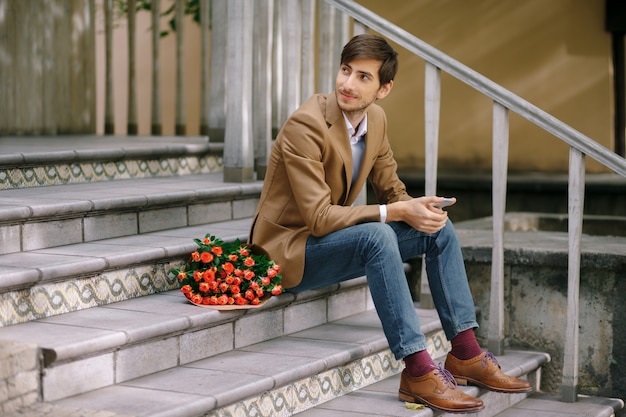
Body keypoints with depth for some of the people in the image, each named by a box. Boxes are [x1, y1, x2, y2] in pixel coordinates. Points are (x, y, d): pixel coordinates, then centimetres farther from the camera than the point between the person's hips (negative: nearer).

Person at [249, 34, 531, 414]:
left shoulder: (376, 119, 1)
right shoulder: (306, 125, -24)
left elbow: (392, 191, 10)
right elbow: (319, 218, -27)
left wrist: (419, 209, -14)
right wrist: (396, 212, -31)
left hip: (332, 240, 9)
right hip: (290, 249, -8)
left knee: (439, 227, 0)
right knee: (376, 235, -35)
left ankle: (465, 354, 0)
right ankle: (418, 371, -34)